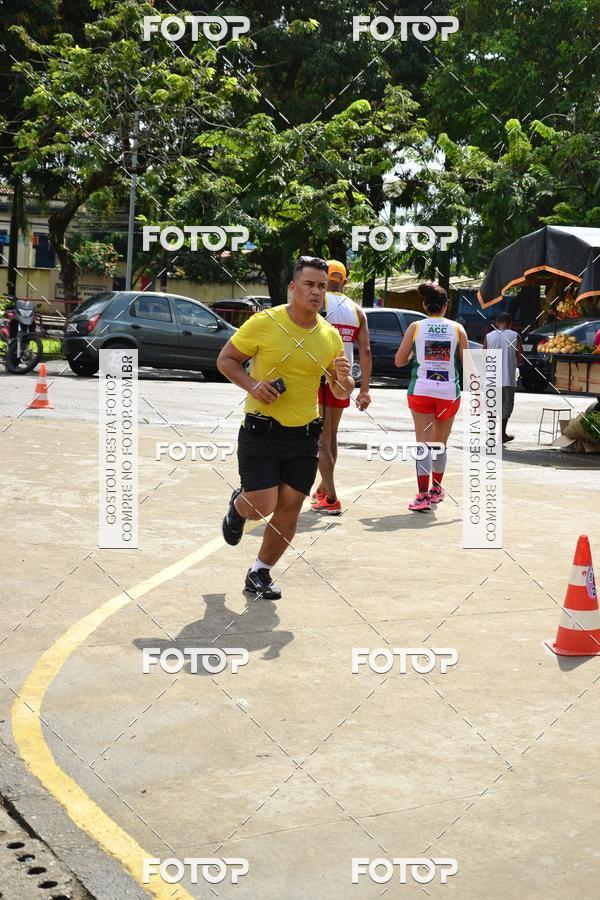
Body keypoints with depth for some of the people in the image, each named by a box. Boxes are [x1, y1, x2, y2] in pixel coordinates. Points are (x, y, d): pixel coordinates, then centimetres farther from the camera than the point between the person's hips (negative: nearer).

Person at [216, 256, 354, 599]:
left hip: (304, 435, 4)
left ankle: (260, 573, 23)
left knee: (289, 508, 4)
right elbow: (226, 359, -1)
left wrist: (344, 379, -11)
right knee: (262, 506, -8)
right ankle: (238, 506, 30)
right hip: (261, 431, -4)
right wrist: (252, 385, -17)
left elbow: (342, 392, 12)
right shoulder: (264, 323, -9)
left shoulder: (331, 335, 4)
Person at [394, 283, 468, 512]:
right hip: (449, 392, 1)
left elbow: (399, 360, 3)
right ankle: (436, 489, 31)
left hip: (421, 390, -1)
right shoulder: (457, 329, 2)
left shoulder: (415, 327, 0)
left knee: (424, 443, -2)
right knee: (441, 443, 17)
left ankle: (423, 495, -14)